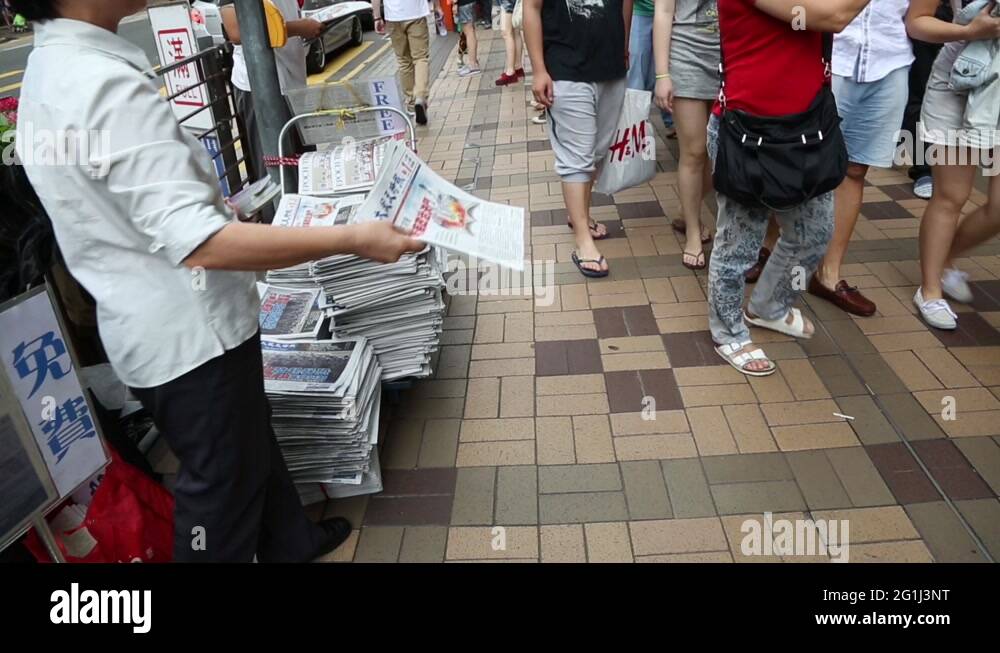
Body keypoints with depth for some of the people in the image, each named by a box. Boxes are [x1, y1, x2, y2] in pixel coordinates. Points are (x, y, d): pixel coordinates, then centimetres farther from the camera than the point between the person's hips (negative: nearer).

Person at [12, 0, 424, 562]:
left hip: (158, 324, 10)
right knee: (223, 481, 10)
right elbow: (197, 242, -32)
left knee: (252, 444, 26)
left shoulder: (50, 67, 7)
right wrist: (351, 239, -30)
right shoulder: (104, 86, -26)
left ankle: (291, 542, 47)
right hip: (189, 331, -10)